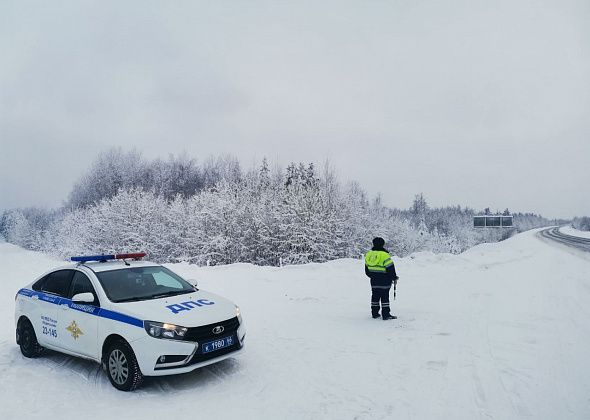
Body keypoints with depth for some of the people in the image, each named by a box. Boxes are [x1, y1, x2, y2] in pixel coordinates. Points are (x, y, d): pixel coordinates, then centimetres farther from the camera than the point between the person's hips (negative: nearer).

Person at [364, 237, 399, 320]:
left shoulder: (368, 255, 5)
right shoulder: (384, 255, -16)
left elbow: (367, 270, 14)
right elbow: (390, 268, -14)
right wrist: (394, 278, 0)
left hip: (374, 281, 6)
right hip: (384, 281, -6)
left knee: (375, 296, 13)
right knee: (385, 297, 0)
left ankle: (375, 313, 18)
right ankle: (386, 315, 2)